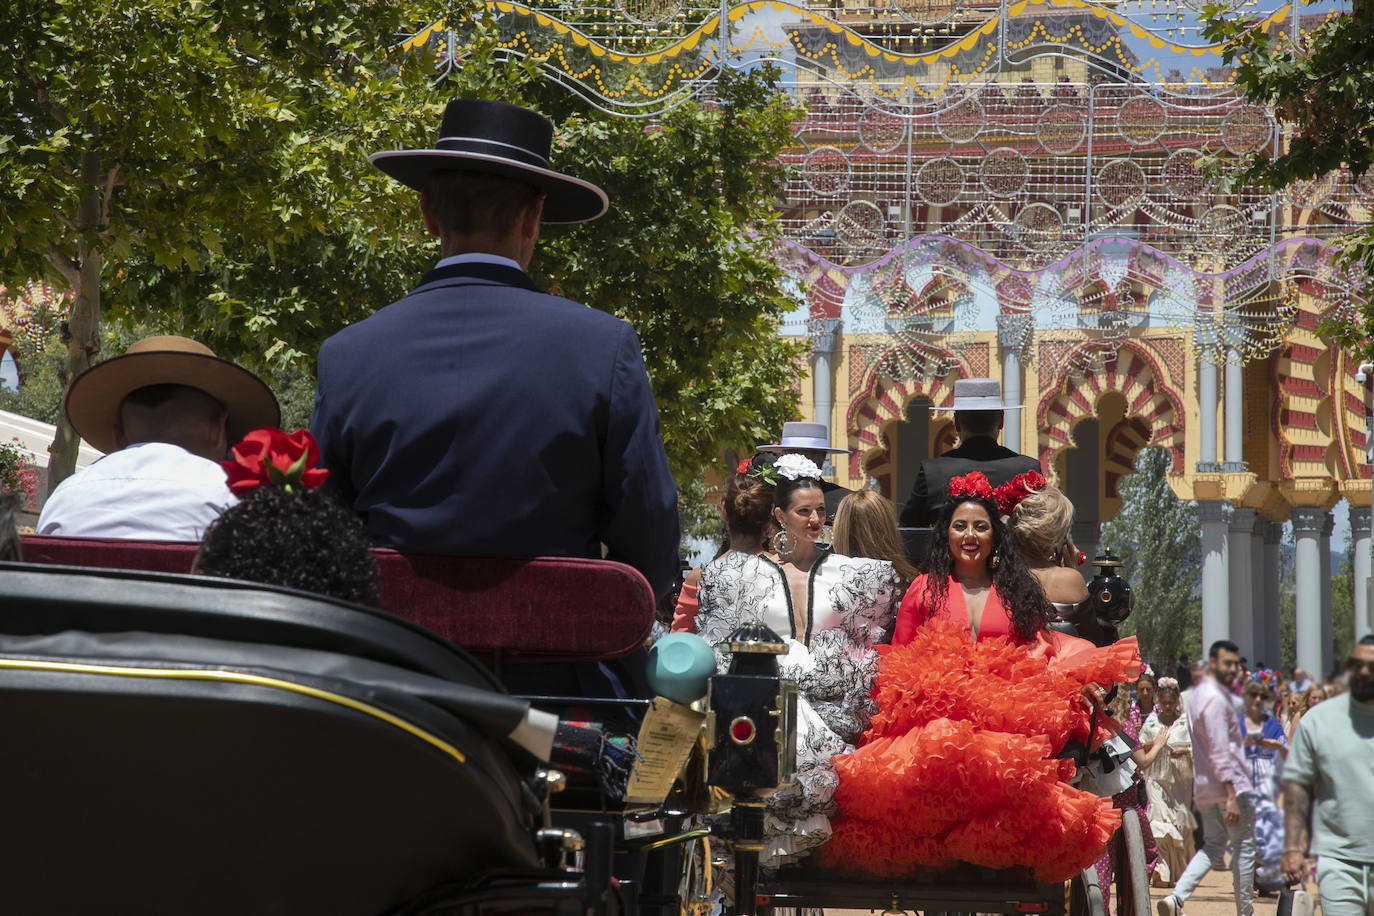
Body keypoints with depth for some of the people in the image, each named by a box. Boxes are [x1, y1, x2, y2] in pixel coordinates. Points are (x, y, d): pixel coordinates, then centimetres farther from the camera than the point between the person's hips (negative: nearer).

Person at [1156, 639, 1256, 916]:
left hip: (1204, 789, 9)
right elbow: (1219, 752, -22)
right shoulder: (1215, 698, -16)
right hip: (1229, 785, -9)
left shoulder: (1198, 694, 15)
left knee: (1212, 846, 14)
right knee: (1243, 846, 2)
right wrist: (1231, 796, -24)